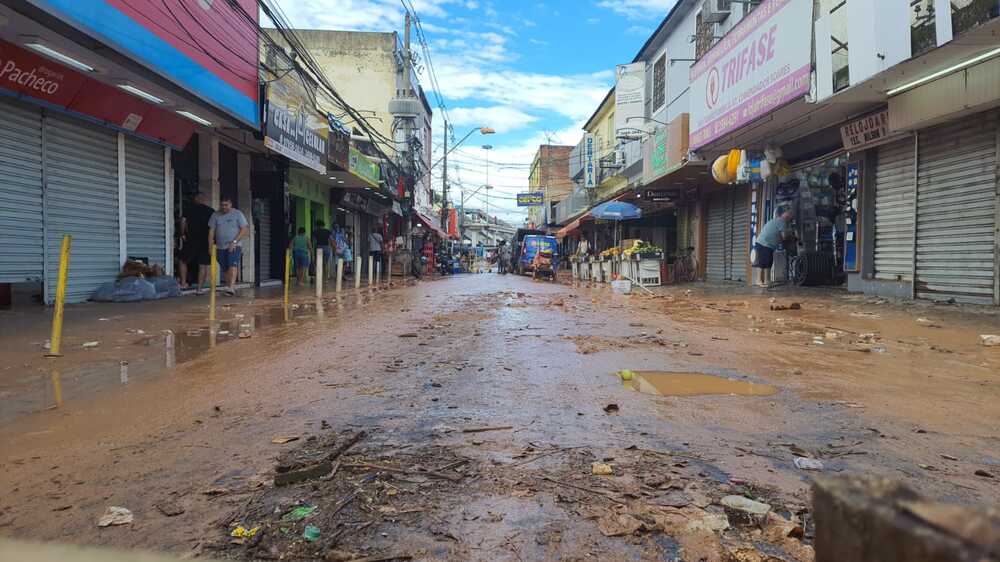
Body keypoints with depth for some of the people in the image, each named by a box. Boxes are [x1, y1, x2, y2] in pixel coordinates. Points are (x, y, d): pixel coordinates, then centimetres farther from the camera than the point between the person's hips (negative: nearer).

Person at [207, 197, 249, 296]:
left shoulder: (238, 214, 0)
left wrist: (234, 242, -14)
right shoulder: (215, 215, 9)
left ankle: (231, 287, -30)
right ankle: (232, 288, 16)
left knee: (232, 266, -21)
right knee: (226, 269, 6)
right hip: (220, 247, 4)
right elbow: (211, 231, 9)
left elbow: (244, 230, -5)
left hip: (234, 246, -4)